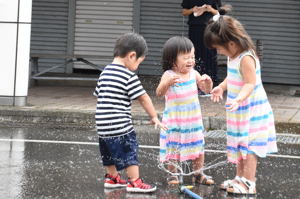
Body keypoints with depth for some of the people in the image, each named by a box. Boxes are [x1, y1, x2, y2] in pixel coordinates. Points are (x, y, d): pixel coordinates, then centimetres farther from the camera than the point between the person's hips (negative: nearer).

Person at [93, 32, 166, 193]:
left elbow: (98, 94, 20)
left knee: (109, 152, 21)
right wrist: (154, 117, -1)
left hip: (102, 125, 8)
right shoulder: (129, 76, -12)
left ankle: (112, 177, 34)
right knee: (130, 152, 0)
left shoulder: (105, 73, 11)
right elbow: (144, 98, -10)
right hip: (120, 125, -8)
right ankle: (134, 182, 0)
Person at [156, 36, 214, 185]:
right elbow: (159, 93, -26)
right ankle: (172, 174, 17)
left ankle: (198, 174, 21)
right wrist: (168, 83, -45)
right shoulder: (169, 75, -15)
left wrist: (208, 81, -17)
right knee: (172, 148, 2)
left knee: (198, 147, 8)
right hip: (174, 120, -4)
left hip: (193, 119, 4)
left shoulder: (193, 73, -1)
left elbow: (206, 89, 6)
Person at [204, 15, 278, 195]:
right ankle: (240, 178, 29)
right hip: (240, 111, 10)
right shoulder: (233, 57, 5)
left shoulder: (246, 58, -26)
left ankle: (249, 183, -1)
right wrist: (221, 87, 26)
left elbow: (250, 84, -31)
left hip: (251, 111, -10)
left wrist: (238, 99, -43)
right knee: (239, 145, 18)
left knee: (249, 147, -5)